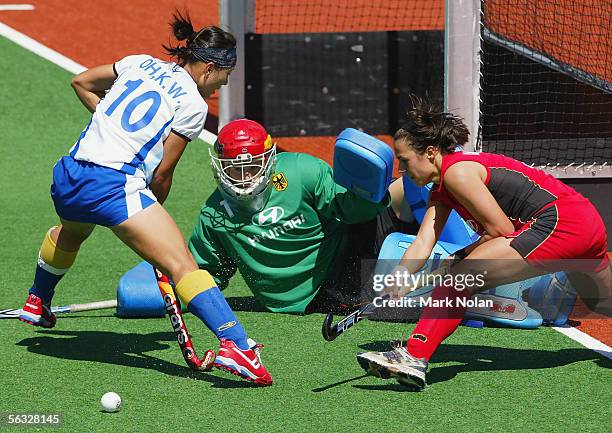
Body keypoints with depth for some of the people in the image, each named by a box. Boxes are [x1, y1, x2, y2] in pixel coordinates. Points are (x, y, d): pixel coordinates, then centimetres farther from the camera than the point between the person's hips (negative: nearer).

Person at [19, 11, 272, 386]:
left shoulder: (141, 63, 16)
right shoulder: (193, 105, -1)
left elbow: (82, 82, 29)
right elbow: (161, 175, 0)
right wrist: (154, 212, 17)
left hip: (67, 176, 8)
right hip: (115, 184, -8)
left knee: (69, 233, 42)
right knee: (182, 264, -18)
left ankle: (37, 305, 65)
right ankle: (236, 345, -35)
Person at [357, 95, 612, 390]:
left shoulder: (457, 171, -11)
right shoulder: (440, 193, 18)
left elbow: (501, 229, -13)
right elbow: (424, 241, 5)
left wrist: (464, 256, -1)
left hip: (559, 220, -11)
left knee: (463, 275, -18)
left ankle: (414, 357, -26)